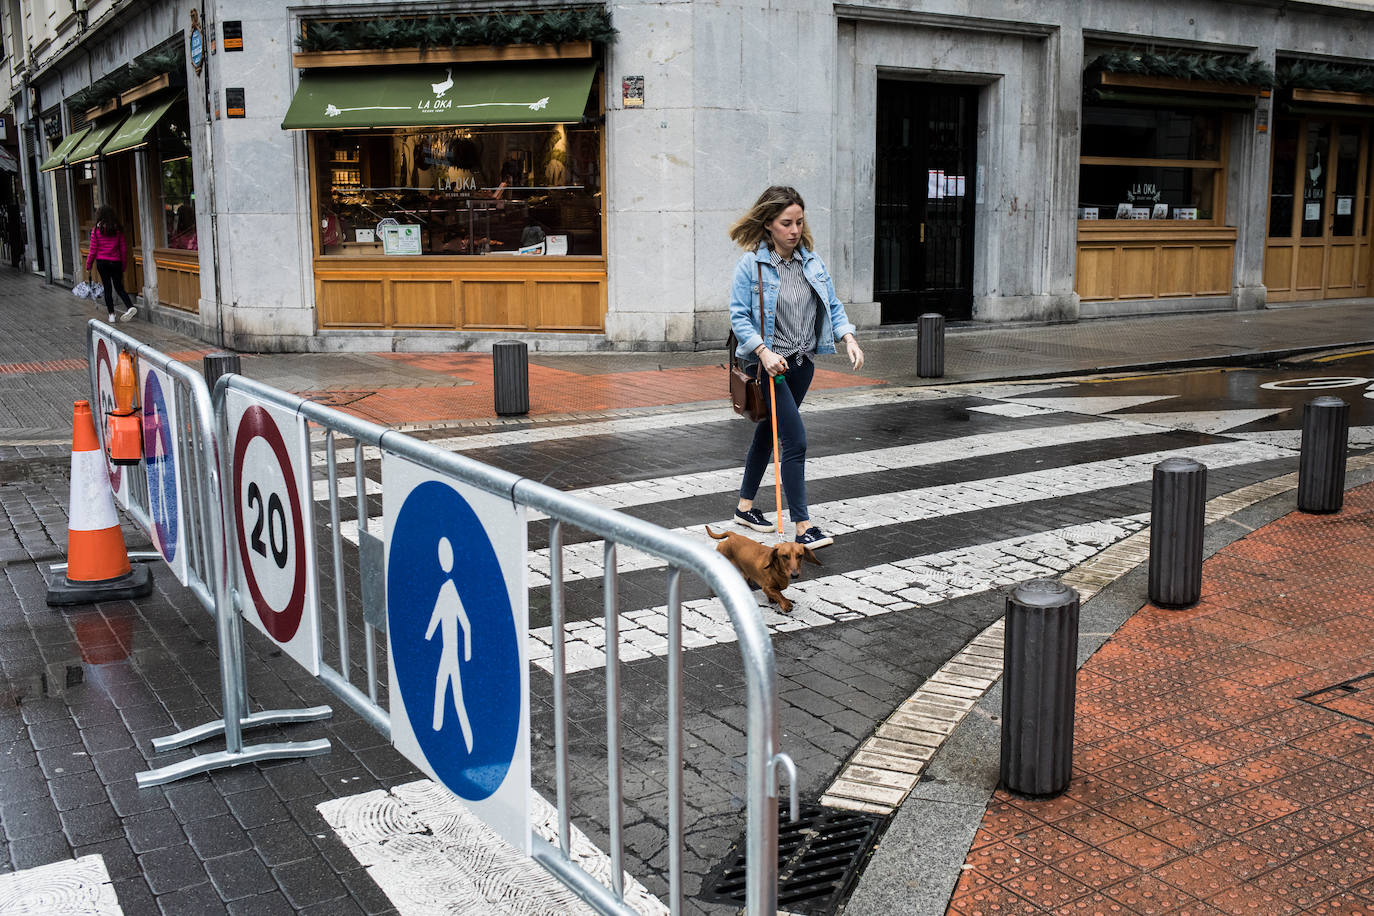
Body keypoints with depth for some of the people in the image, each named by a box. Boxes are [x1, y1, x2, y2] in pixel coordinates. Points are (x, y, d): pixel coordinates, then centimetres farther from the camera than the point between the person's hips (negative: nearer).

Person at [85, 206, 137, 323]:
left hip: (101, 262, -1)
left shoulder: (96, 230, -5)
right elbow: (123, 249, 3)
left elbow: (93, 251, -3)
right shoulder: (118, 230, 0)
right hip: (116, 262, 1)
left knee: (107, 288, 6)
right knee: (119, 287, 10)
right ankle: (130, 306, -15)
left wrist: (88, 266, 6)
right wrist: (123, 267, 13)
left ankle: (111, 315, 5)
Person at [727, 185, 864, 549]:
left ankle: (745, 506, 33)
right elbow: (738, 316, -13)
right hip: (769, 362, -6)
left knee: (769, 431, 18)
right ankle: (803, 526, -10)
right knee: (795, 439, -14)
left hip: (802, 361, 6)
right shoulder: (751, 264, -11)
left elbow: (832, 305, 11)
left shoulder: (812, 261, 5)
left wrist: (848, 337, -6)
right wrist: (763, 350, -24)